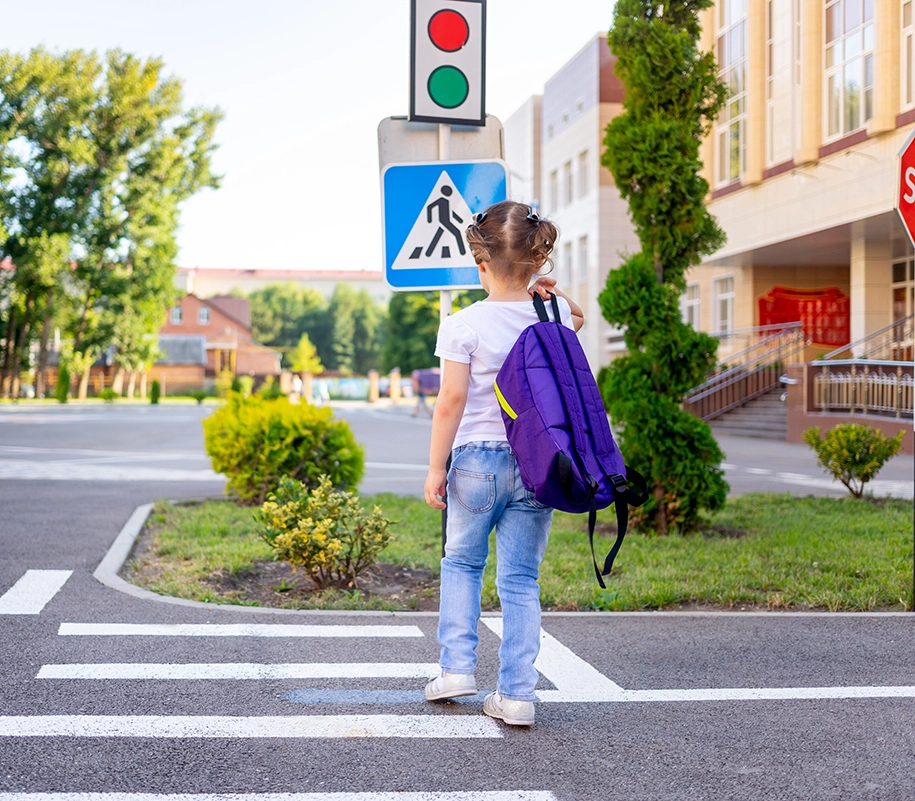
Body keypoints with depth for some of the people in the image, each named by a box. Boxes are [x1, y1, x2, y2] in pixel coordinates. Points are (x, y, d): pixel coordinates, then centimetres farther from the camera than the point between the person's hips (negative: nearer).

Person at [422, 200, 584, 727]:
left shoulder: (464, 325, -11)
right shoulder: (554, 315, 1)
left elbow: (452, 401, -11)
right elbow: (578, 318, 27)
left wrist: (436, 467, -5)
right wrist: (549, 292, 9)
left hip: (478, 460, -2)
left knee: (462, 563, 20)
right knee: (522, 579, 8)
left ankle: (457, 667, 15)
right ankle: (518, 693, 7)